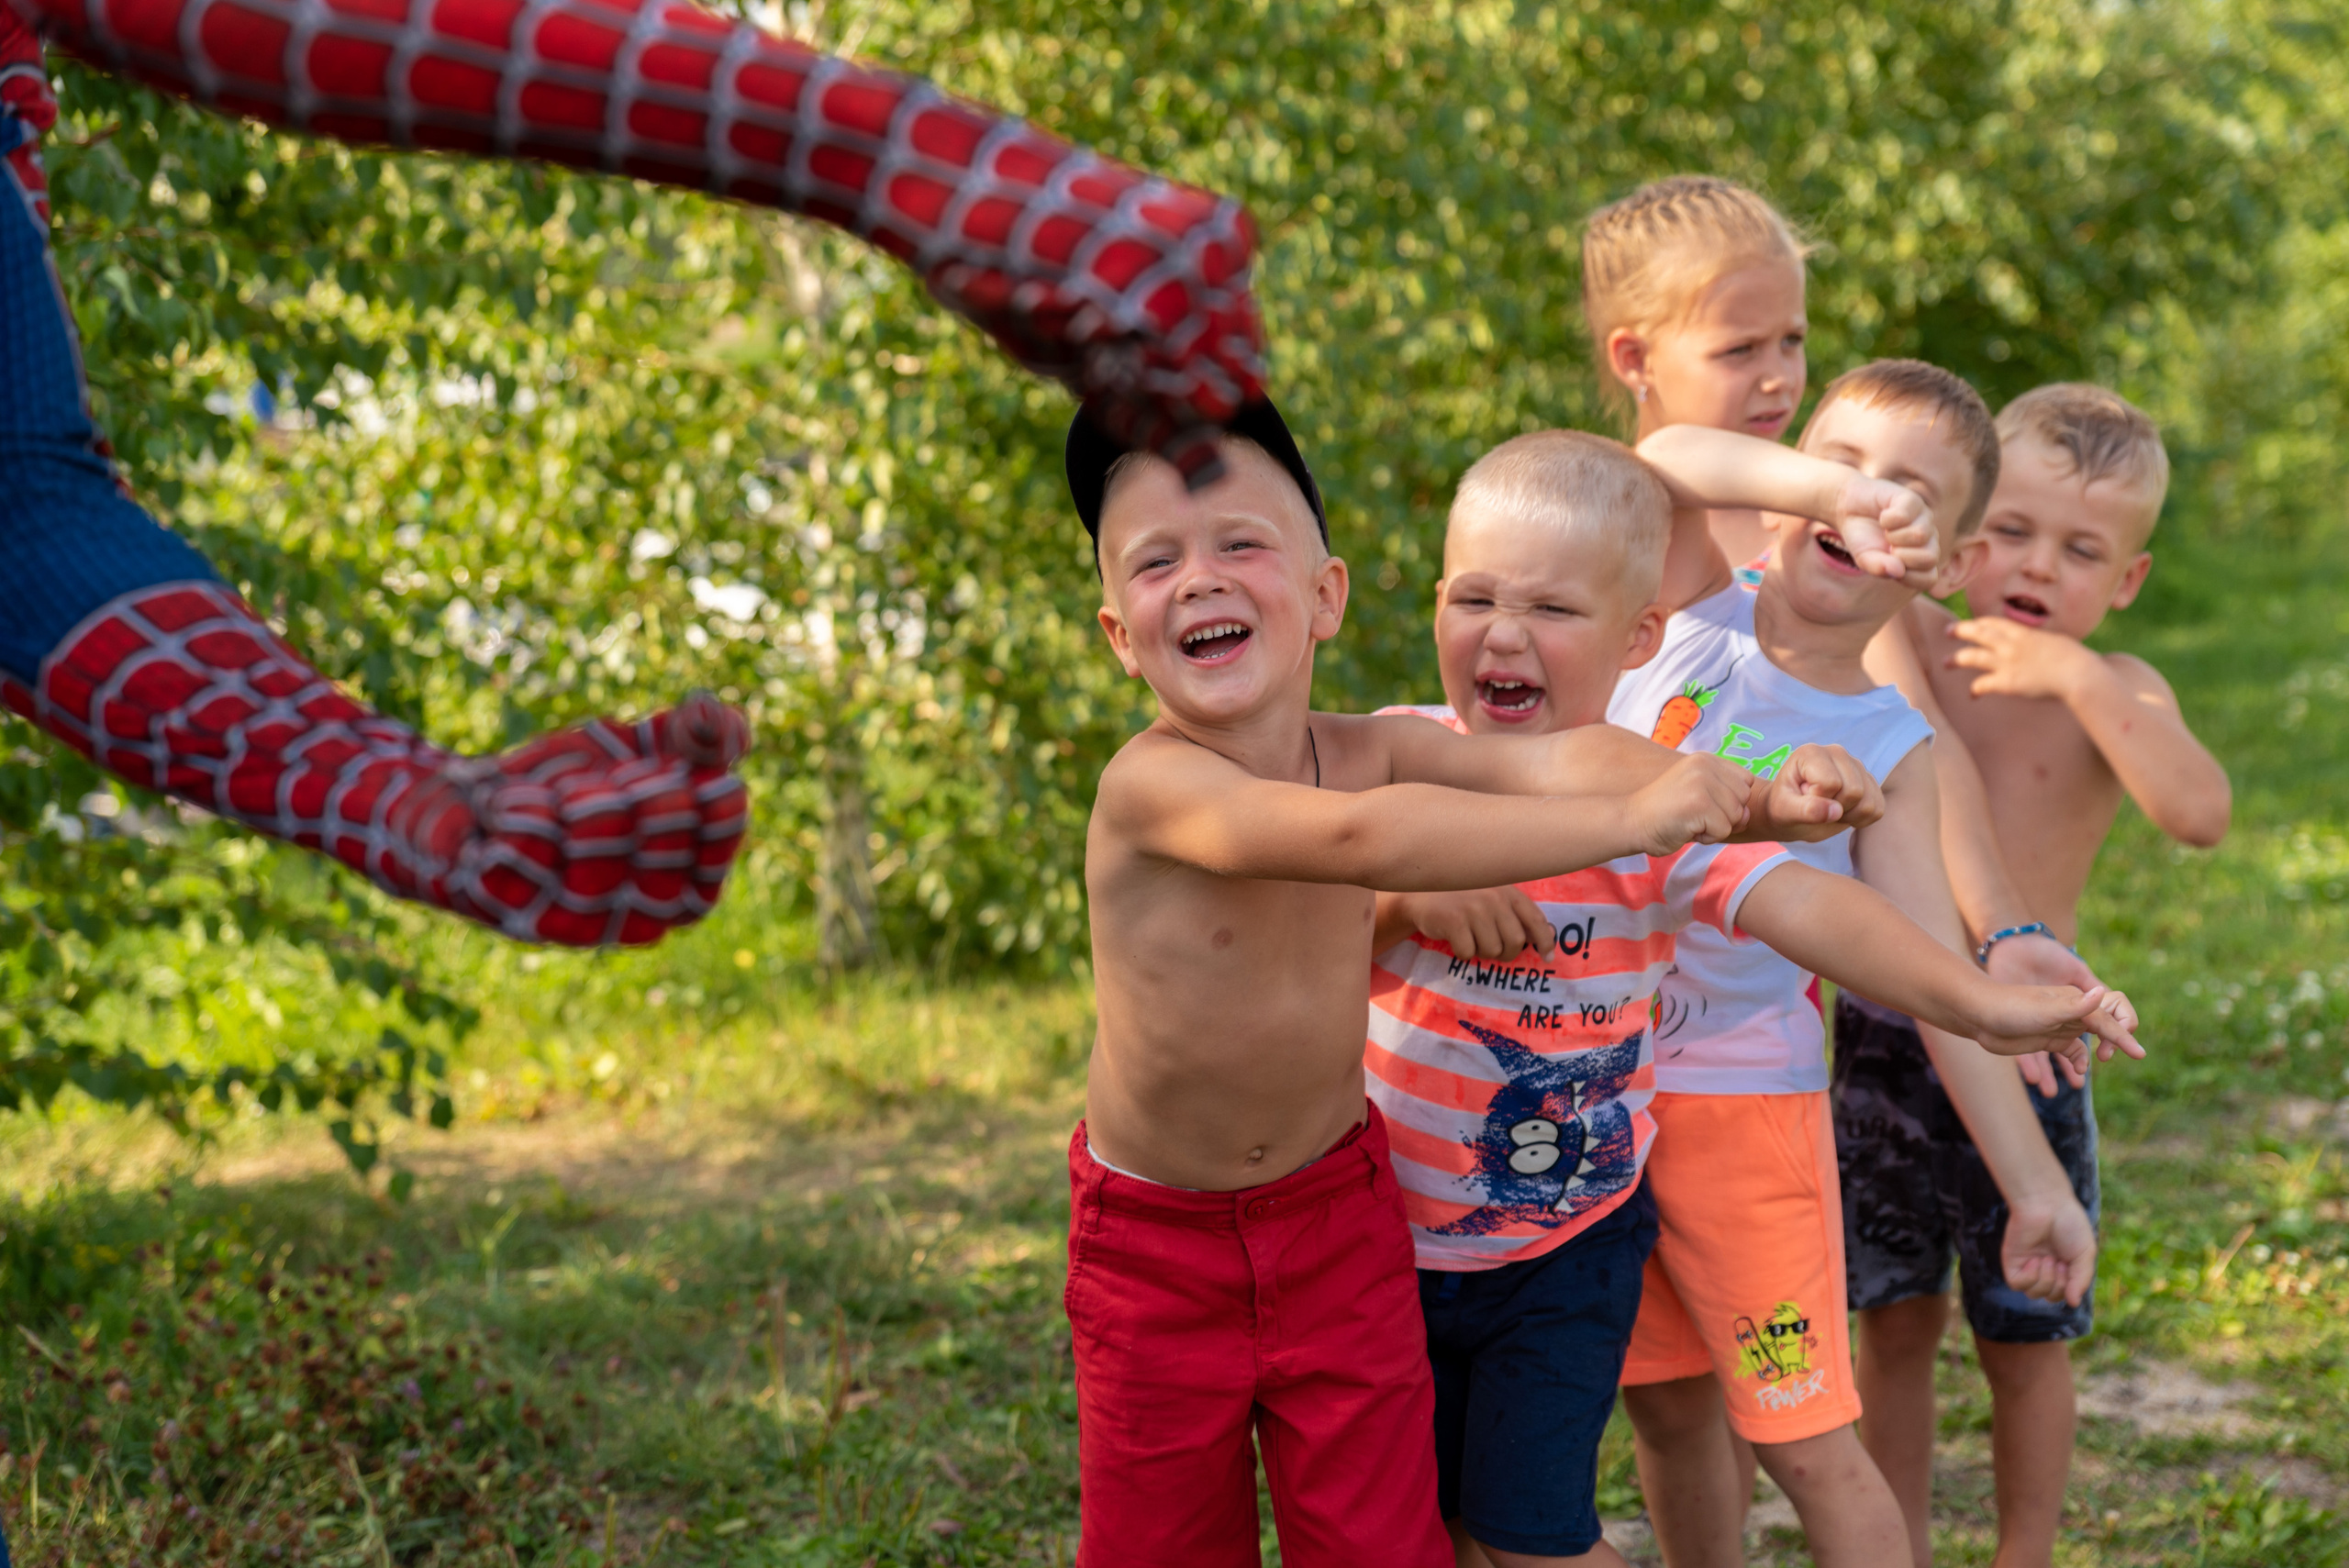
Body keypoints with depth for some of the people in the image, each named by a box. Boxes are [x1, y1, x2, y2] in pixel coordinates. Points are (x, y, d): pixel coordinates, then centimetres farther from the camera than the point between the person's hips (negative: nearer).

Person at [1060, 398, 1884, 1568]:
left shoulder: (1368, 749, -10)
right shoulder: (1150, 787, -28)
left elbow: (1548, 760, -25)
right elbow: (1358, 839, -43)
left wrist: (1744, 799, -44)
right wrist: (1630, 819, -43)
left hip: (1336, 1221, 4)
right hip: (1157, 1244, -4)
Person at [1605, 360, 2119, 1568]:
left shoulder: (1888, 749, -5)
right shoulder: (1692, 610, -3)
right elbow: (1658, 464, -25)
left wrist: (2033, 1185, -12)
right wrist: (1832, 485, -39)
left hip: (1741, 1092, -2)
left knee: (1807, 1441, 0)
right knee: (1666, 1399, 17)